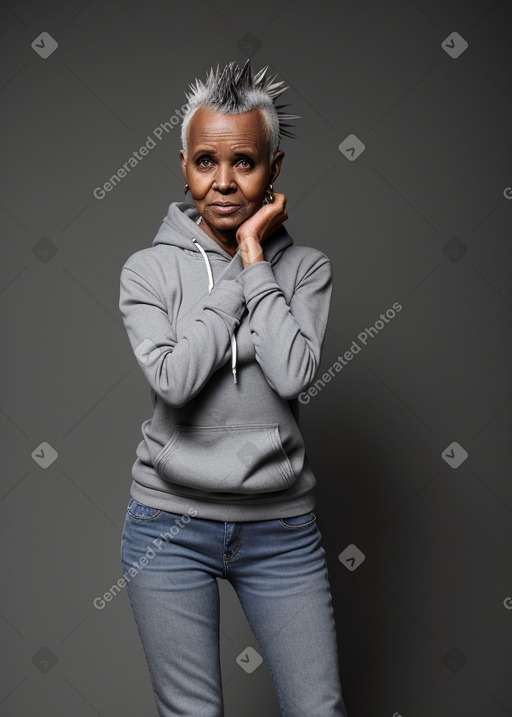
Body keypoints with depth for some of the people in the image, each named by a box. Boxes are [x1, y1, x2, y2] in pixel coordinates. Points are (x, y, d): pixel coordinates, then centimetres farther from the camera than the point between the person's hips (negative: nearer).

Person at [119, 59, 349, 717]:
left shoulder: (305, 266, 1)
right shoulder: (149, 268, -2)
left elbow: (293, 374, -16)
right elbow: (174, 379, -18)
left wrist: (253, 257, -11)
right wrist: (235, 275, -12)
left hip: (281, 525, 1)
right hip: (170, 523, -1)